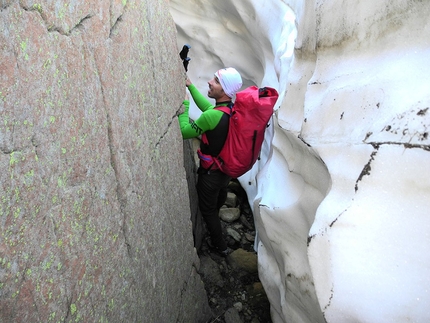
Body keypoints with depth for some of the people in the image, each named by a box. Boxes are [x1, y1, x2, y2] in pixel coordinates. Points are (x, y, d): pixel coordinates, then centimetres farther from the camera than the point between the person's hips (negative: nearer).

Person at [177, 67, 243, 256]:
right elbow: (207, 107, 7)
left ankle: (220, 246, 33)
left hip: (211, 172, -7)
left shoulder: (212, 116, -33)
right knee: (219, 199, 34)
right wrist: (190, 86, 5)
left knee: (208, 210, 16)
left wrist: (184, 105, -13)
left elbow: (185, 132, -21)